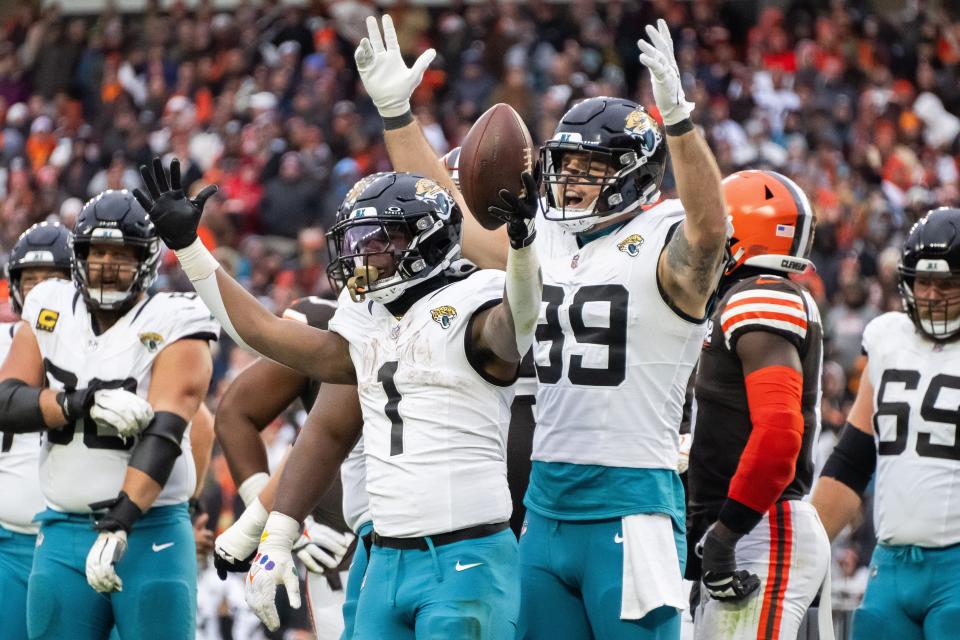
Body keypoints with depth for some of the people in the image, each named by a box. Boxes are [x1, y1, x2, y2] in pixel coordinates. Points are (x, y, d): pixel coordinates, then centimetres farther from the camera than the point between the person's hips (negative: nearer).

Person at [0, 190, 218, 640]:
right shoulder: (51, 312, 9)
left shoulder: (172, 325, -5)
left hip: (151, 532, -4)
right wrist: (84, 403, -19)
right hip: (63, 533, 4)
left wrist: (120, 524, -28)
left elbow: (162, 434, -17)